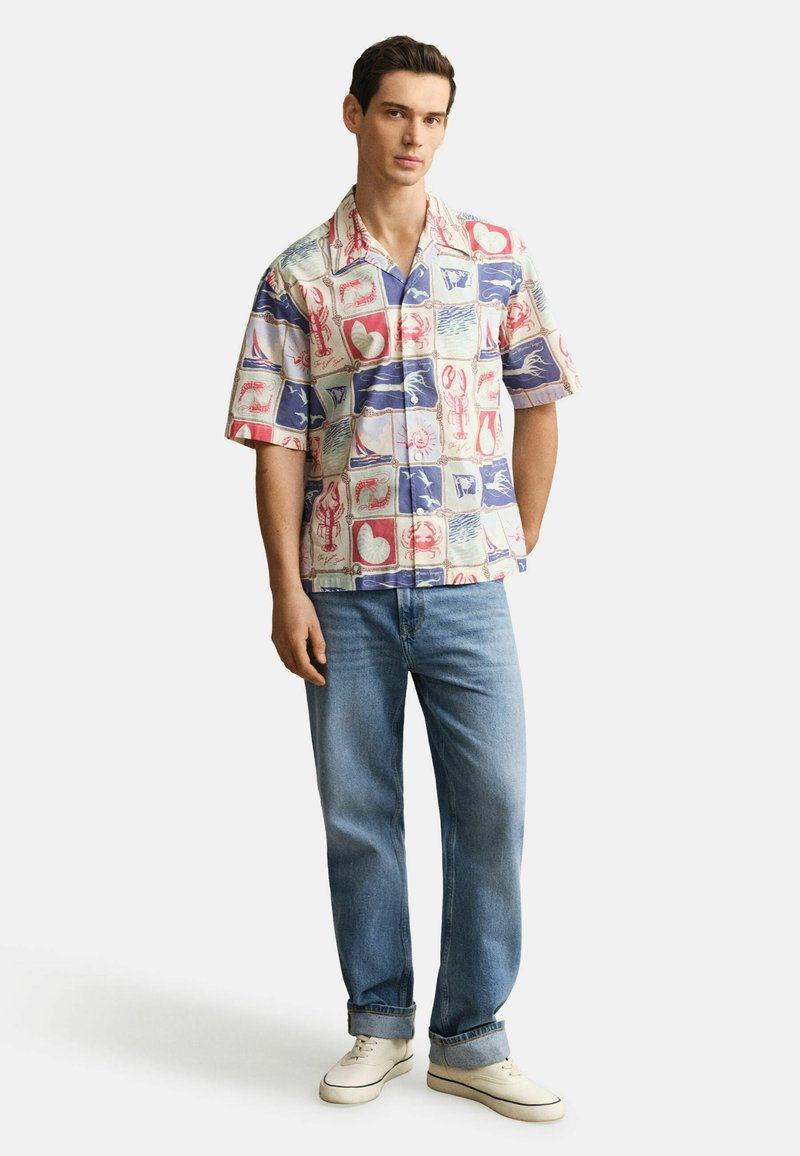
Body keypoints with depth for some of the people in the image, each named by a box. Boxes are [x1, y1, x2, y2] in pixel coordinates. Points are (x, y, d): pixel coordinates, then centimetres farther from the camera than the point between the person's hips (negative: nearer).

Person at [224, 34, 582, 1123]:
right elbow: (276, 440, -1)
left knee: (492, 803, 1)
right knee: (358, 812, 8)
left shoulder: (500, 256, 5)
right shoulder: (299, 277, 2)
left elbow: (539, 402, 10)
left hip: (467, 584, 1)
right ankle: (380, 1023, 26)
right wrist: (287, 592, -7)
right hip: (345, 588, 0)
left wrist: (523, 543, 5)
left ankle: (470, 1039, 16)